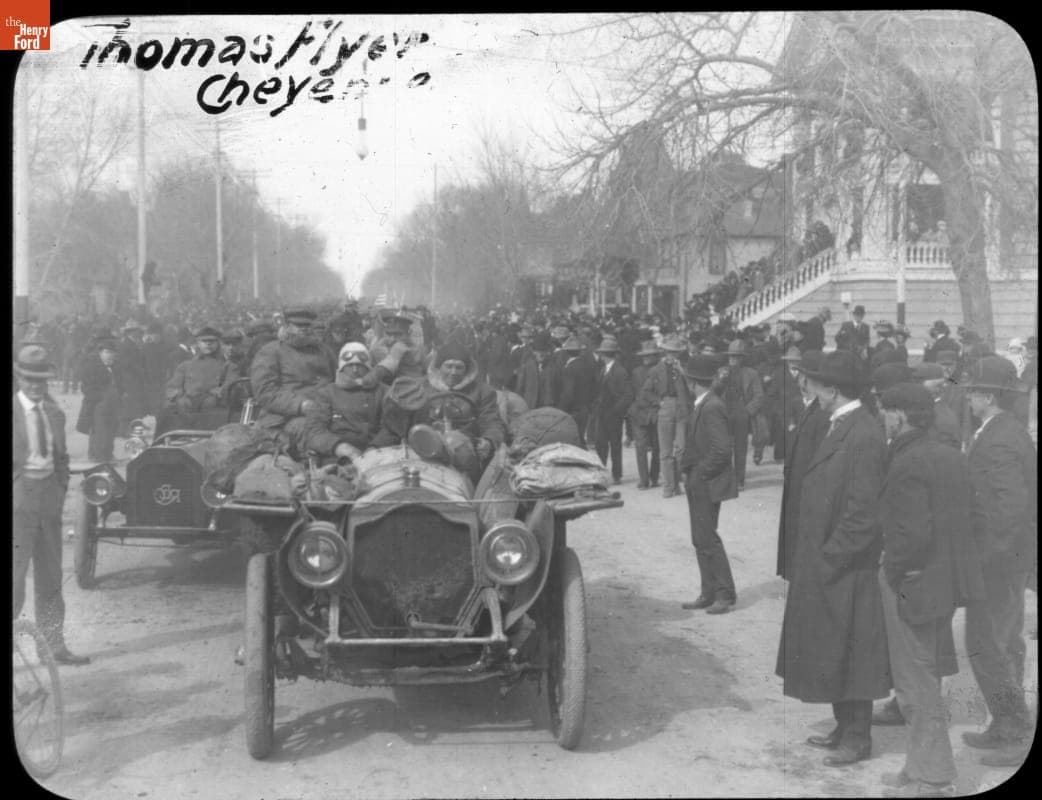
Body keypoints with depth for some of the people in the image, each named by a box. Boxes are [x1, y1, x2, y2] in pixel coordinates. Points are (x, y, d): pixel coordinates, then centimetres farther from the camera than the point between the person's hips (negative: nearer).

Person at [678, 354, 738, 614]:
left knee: (707, 539, -3)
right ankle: (709, 593, 21)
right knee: (701, 539, 13)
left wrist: (699, 474, -16)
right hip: (697, 485, 9)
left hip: (707, 484, -9)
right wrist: (687, 469, 7)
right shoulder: (699, 405, 9)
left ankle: (725, 594, 7)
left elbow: (722, 450, -25)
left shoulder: (712, 408, -20)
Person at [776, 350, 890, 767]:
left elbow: (862, 515, -22)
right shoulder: (838, 428, 8)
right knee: (831, 653, 18)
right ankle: (845, 728, 31)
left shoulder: (864, 436, -21)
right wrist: (814, 560, 11)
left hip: (846, 572, -9)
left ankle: (857, 738, 18)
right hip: (824, 567, 9)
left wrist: (827, 561, -17)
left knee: (847, 656, 4)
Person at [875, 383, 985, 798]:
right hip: (950, 580, 9)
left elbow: (913, 534, -27)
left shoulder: (907, 465, -21)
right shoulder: (951, 456, 7)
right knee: (926, 680, 20)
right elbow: (966, 517, 13)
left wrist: (892, 570, -12)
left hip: (915, 585, -9)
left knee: (917, 685, 3)